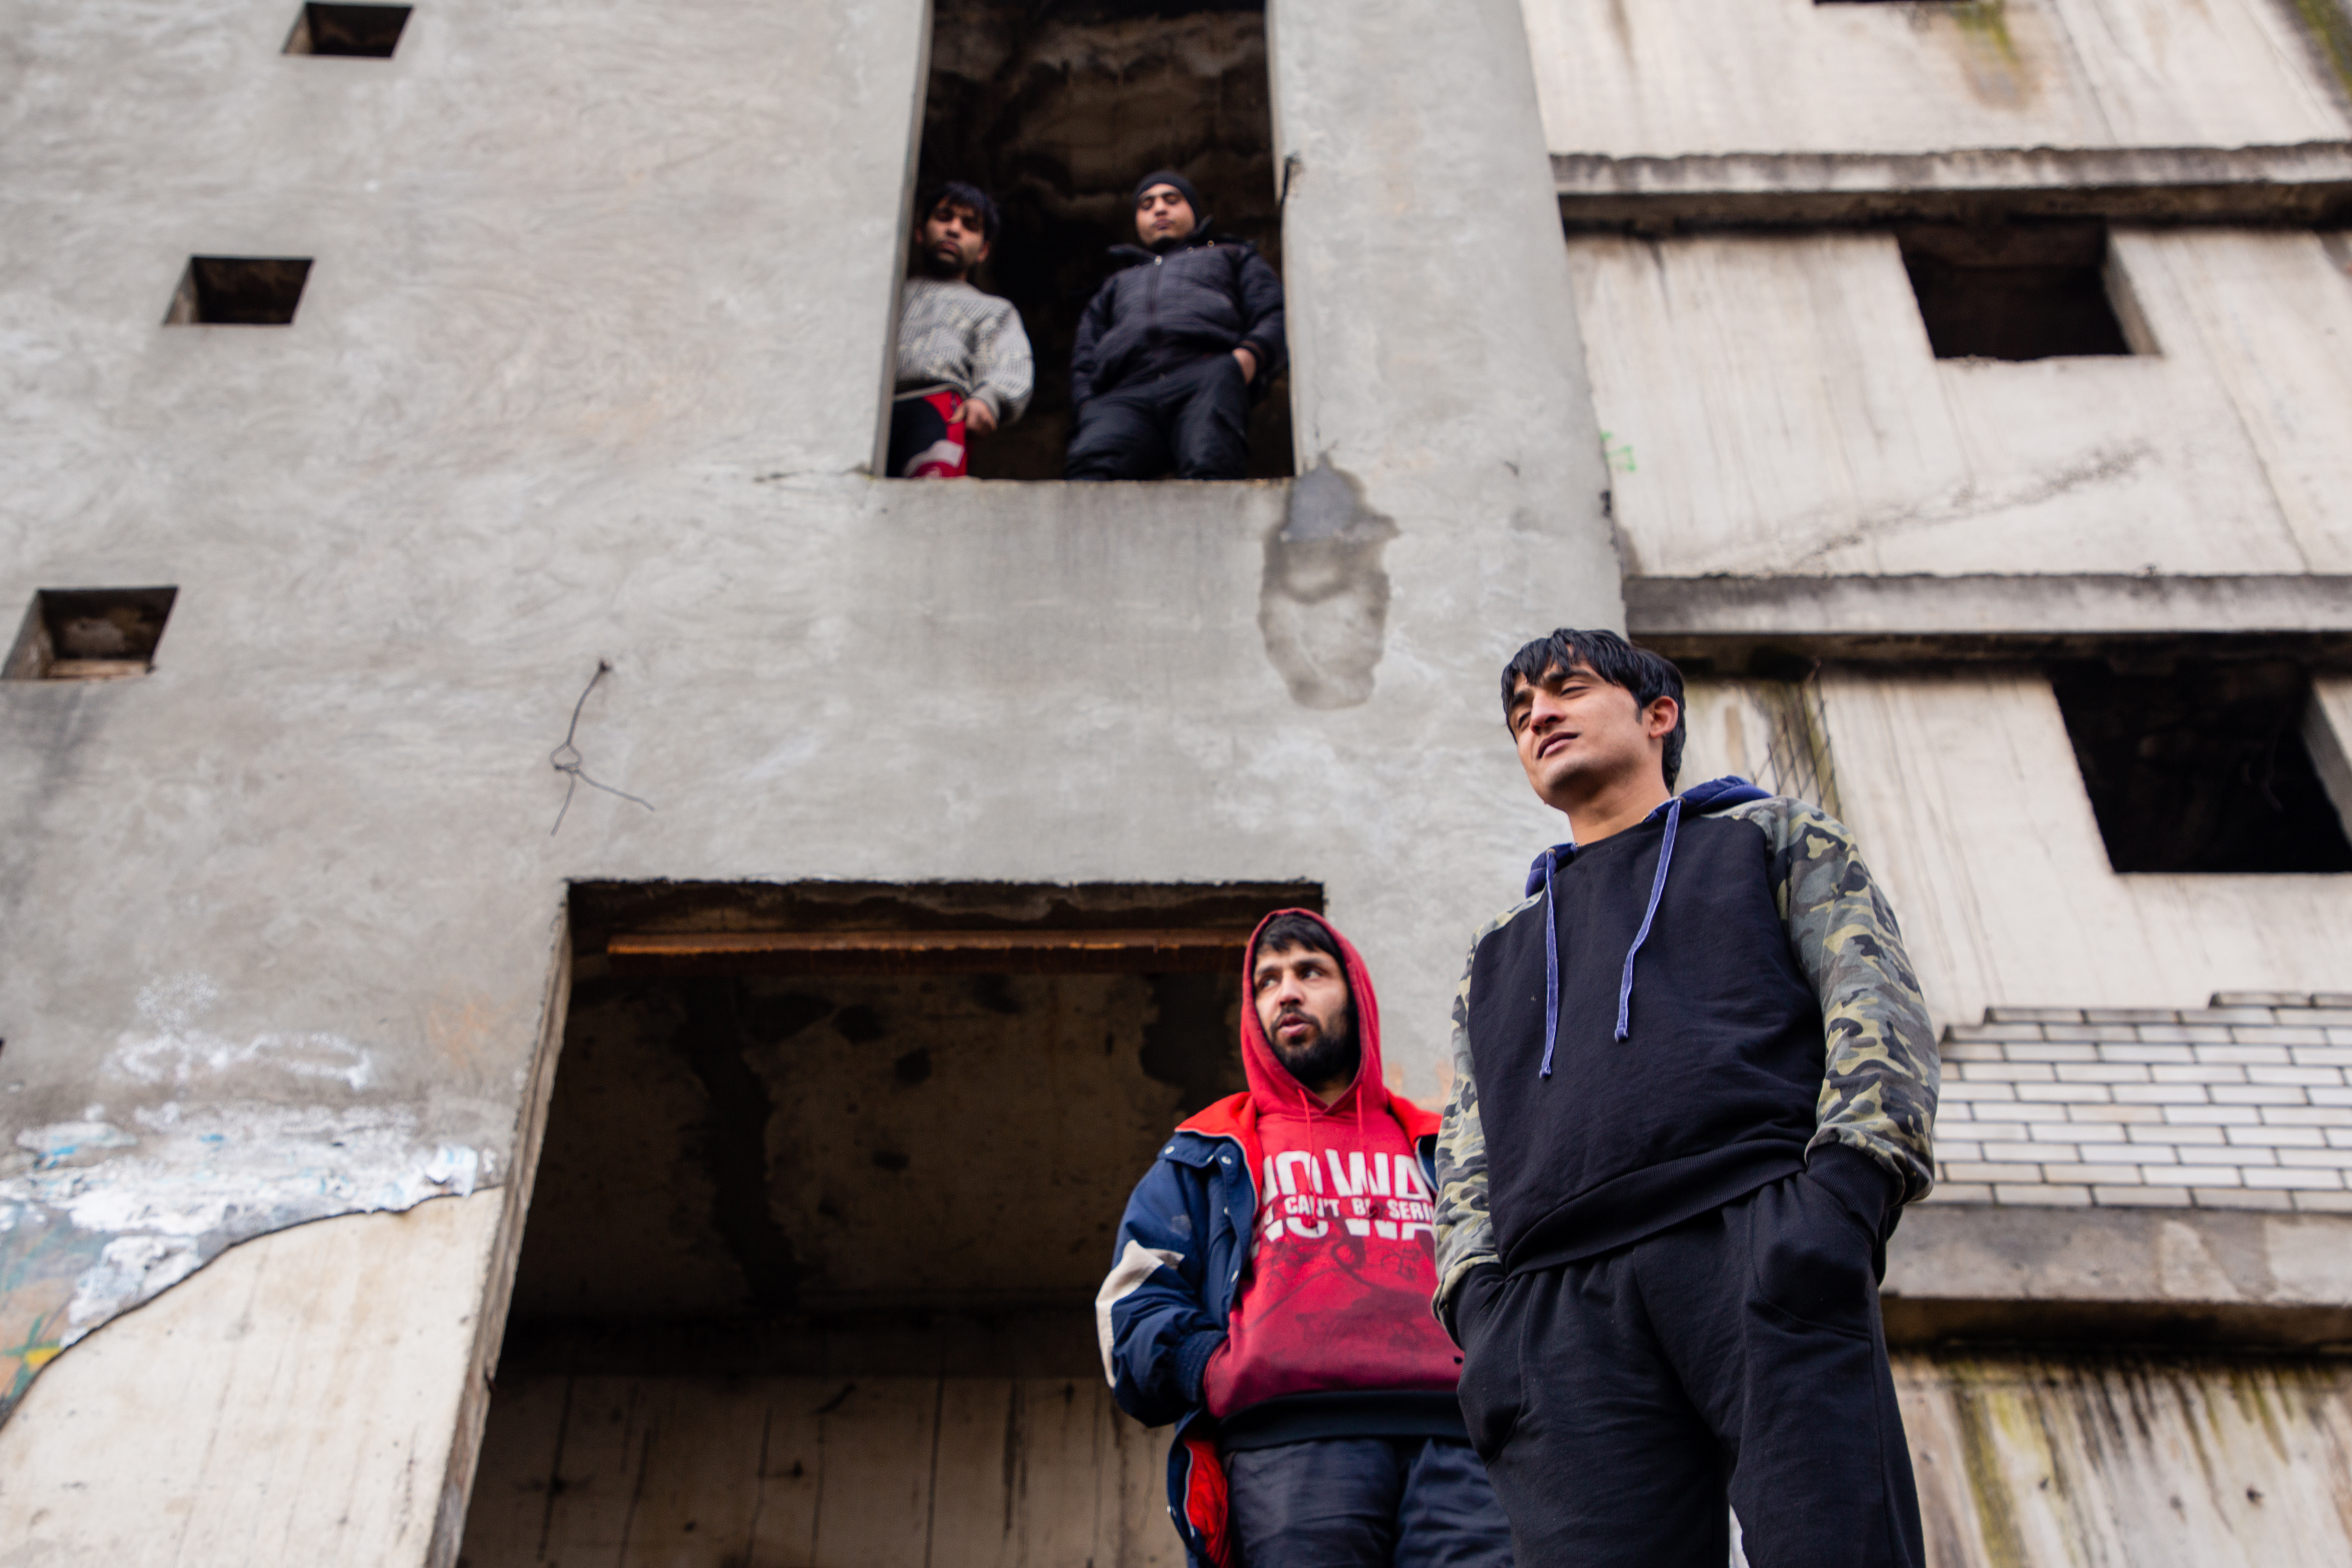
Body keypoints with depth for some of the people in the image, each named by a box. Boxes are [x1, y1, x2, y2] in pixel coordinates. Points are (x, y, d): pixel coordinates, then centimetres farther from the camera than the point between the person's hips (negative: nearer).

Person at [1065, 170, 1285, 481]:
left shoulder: (1231, 255, 39)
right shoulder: (1115, 285, 45)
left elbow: (1275, 315, 20)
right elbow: (1083, 359, 31)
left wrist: (1246, 357, -5)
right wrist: (1089, 408, 6)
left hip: (1207, 375, -1)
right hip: (1125, 395, 2)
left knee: (1208, 469, -38)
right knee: (1091, 465, -36)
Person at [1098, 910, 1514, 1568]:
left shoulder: (1433, 1150, 31)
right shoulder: (1207, 1157, 27)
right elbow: (1134, 1301, 16)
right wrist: (1213, 1370, -4)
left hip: (1455, 1437, 1)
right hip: (1287, 1438, -1)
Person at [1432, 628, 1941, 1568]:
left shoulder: (1775, 838, 26)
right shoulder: (1498, 954, 35)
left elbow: (1877, 1004, 9)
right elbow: (1467, 1161, 24)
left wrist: (1844, 1188, -11)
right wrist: (1480, 1300, 2)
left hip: (1760, 1234, -3)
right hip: (1560, 1303, 3)